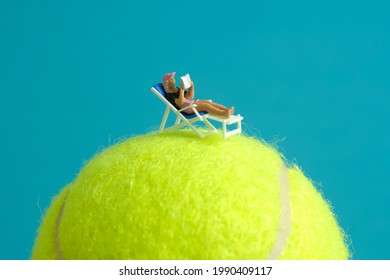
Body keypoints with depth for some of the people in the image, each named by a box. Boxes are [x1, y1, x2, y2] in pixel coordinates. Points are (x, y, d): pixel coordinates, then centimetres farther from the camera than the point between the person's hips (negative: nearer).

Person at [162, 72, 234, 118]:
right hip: (186, 107, -9)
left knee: (208, 102, -13)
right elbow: (180, 102, -21)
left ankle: (226, 110, -29)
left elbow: (190, 97, 25)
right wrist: (182, 90, -23)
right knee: (205, 105, -27)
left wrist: (191, 86, 13)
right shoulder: (169, 95, -6)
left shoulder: (177, 89, 24)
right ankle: (224, 114, -43)